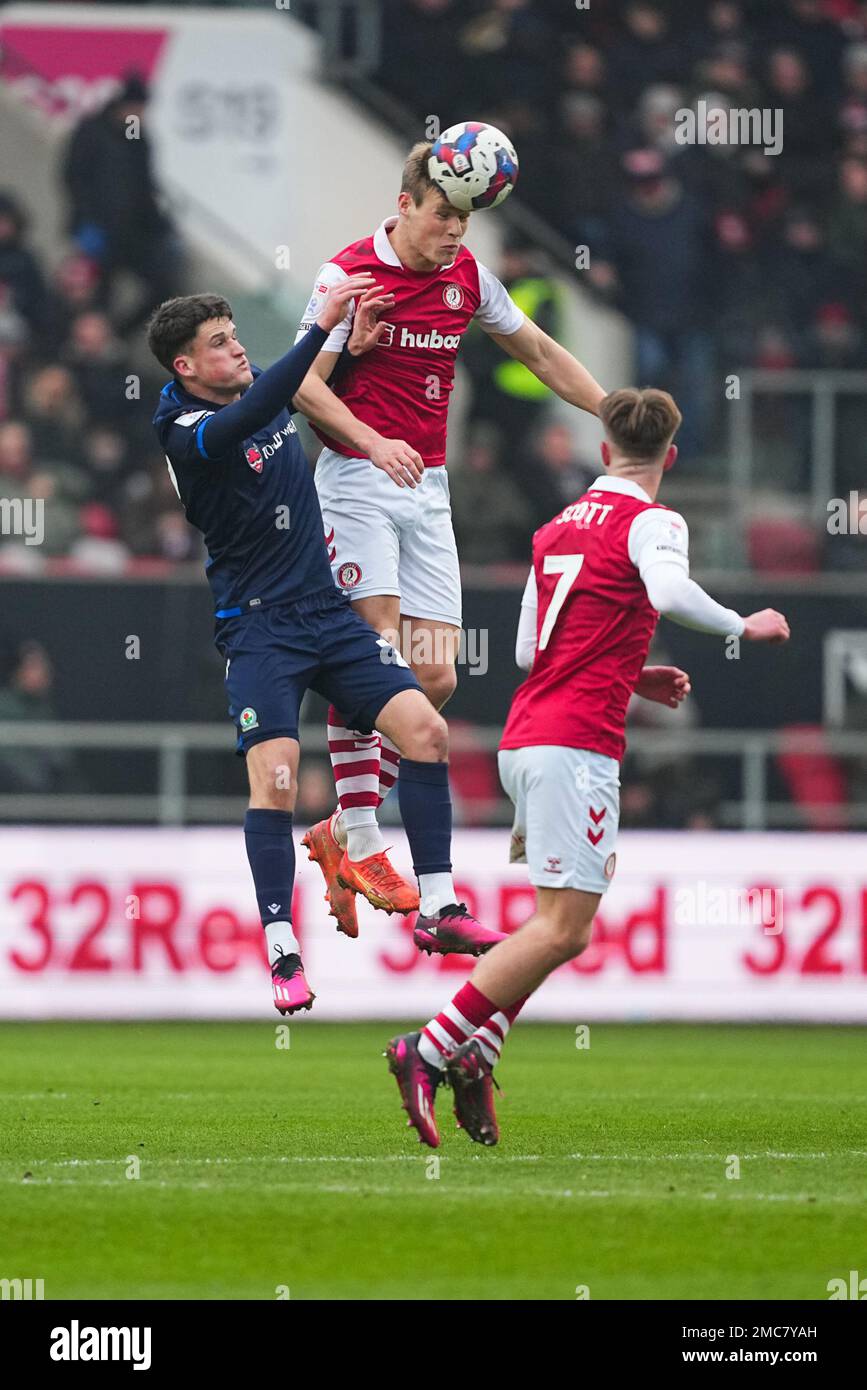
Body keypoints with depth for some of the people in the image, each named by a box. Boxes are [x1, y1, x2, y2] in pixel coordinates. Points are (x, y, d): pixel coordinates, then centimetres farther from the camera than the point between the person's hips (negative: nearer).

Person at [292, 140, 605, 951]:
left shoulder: (467, 277, 8)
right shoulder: (349, 274, -9)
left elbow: (540, 354, 20)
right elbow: (306, 383, -13)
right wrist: (375, 442, -28)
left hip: (428, 489, 6)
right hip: (356, 482, -6)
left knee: (434, 678, -2)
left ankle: (342, 830, 9)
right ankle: (359, 834, -12)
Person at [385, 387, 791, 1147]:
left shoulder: (560, 525, 19)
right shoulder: (650, 522, -4)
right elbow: (668, 593, -27)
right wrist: (744, 626, -12)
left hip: (523, 741, 9)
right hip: (577, 743, -9)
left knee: (563, 920, 17)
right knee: (564, 927, -9)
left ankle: (474, 1057, 6)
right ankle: (429, 1051, -15)